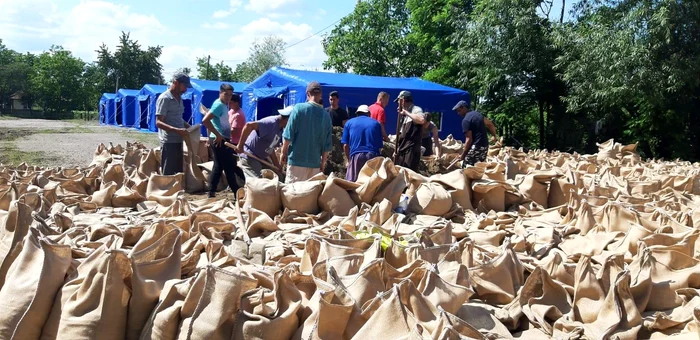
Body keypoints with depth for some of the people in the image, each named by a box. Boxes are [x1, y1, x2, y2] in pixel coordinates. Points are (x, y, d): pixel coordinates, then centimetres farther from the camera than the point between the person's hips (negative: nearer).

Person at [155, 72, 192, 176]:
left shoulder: (179, 98, 14)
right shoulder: (164, 98, -13)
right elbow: (158, 123, -19)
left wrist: (189, 127, 8)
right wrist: (177, 130, -30)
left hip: (178, 141, 9)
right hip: (169, 142, -9)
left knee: (179, 172, 13)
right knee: (168, 174, -4)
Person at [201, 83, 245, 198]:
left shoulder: (223, 105, 14)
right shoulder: (219, 105, -16)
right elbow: (205, 120, -26)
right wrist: (218, 135, -23)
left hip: (223, 140, 10)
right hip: (220, 141, -10)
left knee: (218, 166, 13)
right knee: (230, 167, -4)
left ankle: (212, 192, 18)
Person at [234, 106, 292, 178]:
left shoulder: (280, 129, 6)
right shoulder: (271, 123, -25)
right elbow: (249, 125, -36)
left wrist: (278, 167, 11)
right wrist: (240, 146, -31)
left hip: (261, 157, 10)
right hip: (249, 157, -10)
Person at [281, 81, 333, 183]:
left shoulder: (299, 108, -5)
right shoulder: (326, 115, 4)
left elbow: (288, 135, -6)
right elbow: (327, 144, 6)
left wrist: (284, 153, 5)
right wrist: (323, 162, 16)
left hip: (297, 160, -3)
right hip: (315, 162, 3)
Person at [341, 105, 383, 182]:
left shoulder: (349, 123, 15)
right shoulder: (376, 123, 17)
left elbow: (345, 145, 9)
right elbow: (380, 146, 14)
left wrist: (349, 160, 21)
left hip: (356, 155, -1)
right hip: (373, 156, 1)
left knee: (352, 183, -1)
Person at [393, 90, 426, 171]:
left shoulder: (416, 109, -7)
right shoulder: (405, 114, 18)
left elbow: (422, 120, -30)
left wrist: (406, 113, -20)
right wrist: (397, 148, 15)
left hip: (411, 150, -9)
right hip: (402, 150, 9)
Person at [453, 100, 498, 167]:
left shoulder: (466, 120, -13)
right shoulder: (477, 113, 14)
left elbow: (469, 139, -17)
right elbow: (490, 124, 26)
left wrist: (463, 154, -9)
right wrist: (494, 135, 41)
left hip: (475, 147, -9)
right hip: (485, 146, 9)